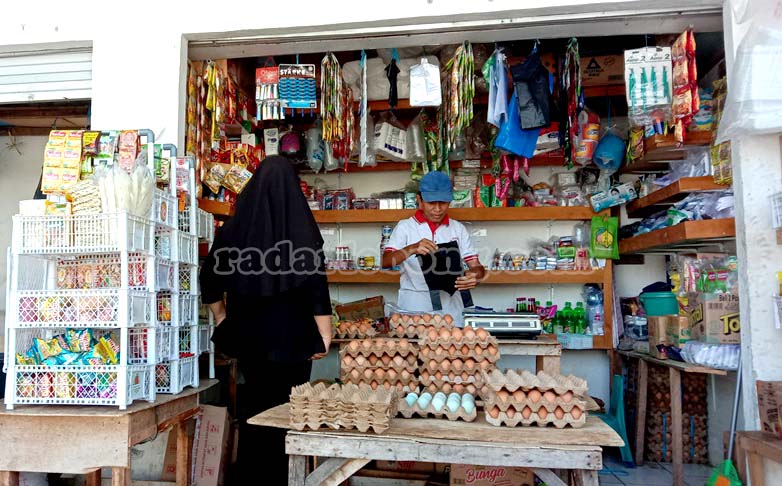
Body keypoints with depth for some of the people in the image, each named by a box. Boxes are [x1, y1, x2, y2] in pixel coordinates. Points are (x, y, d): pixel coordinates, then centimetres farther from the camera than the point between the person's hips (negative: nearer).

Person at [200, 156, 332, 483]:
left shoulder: (236, 226, 2)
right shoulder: (301, 225, -10)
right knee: (287, 407, 7)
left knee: (254, 403, 18)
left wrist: (222, 318, 17)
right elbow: (316, 283, -14)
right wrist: (324, 335, -8)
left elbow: (210, 278, 6)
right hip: (292, 337, -4)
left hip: (248, 334, 4)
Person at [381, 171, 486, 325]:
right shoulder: (405, 227, 3)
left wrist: (475, 275, -18)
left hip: (450, 306, 2)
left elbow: (476, 266, 6)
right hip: (414, 308, -2)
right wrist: (412, 249, -27)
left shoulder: (458, 228, 10)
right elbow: (385, 261, -9)